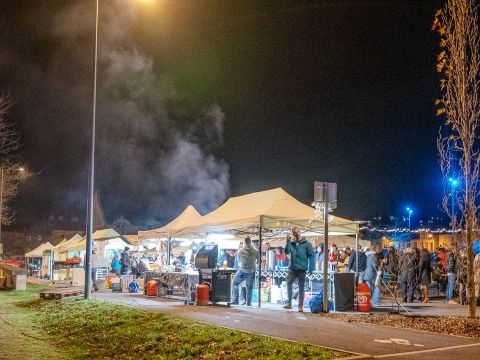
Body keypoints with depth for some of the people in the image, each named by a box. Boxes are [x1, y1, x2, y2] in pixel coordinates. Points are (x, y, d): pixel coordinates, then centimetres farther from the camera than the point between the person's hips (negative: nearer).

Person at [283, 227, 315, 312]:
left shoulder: (306, 244, -2)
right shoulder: (291, 243, 7)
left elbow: (311, 255, -3)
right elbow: (287, 252, -6)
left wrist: (311, 267, -9)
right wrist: (288, 242, -16)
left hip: (302, 269, -2)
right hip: (292, 268, 2)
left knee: (301, 287, 5)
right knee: (288, 283, -9)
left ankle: (300, 306, 11)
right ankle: (289, 302, 1)